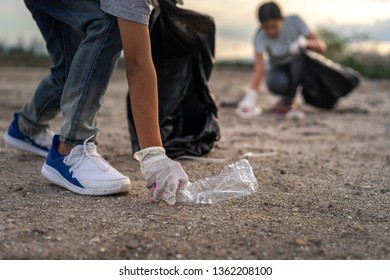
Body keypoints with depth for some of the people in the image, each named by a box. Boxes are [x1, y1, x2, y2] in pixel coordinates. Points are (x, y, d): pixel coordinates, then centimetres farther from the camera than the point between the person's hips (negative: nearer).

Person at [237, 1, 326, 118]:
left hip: (300, 67, 2)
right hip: (279, 69, -1)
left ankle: (289, 100, -19)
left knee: (299, 50, -32)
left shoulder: (294, 21, -20)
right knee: (275, 83, -37)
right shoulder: (260, 36, -22)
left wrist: (304, 42, -43)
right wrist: (251, 96, -49)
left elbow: (321, 46, -22)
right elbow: (259, 67, -35)